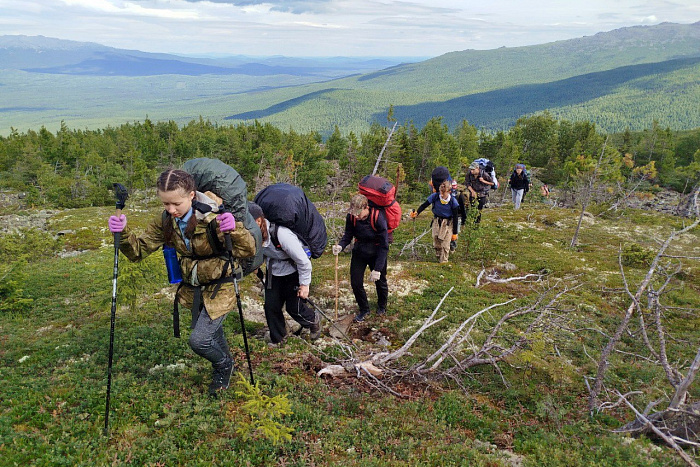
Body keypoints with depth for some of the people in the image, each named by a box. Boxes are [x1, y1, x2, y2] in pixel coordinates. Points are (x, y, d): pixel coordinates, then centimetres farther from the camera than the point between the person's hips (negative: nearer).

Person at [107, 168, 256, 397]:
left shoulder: (214, 216, -29)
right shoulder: (165, 221, -12)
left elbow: (247, 251, -33)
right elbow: (139, 250, -10)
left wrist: (235, 229, -54)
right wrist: (123, 233, -30)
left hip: (219, 287, -6)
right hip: (192, 286, 6)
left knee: (199, 340, -12)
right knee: (211, 333, 22)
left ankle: (223, 364, 22)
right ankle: (224, 366, 52)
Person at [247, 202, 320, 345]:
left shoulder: (281, 234, -39)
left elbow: (303, 260, -26)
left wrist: (304, 284, -17)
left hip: (294, 270, -5)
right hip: (273, 270, 5)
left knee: (294, 308, -1)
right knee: (271, 306, 4)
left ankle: (314, 321, 33)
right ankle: (276, 338, 29)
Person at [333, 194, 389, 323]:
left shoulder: (378, 218, -28)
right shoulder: (351, 217, -17)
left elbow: (384, 246, -24)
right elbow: (348, 235, -3)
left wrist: (377, 269, -26)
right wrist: (340, 246, -27)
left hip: (376, 253, -3)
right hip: (359, 251, 3)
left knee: (380, 282, 12)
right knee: (355, 282, 2)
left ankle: (382, 306, 43)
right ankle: (364, 309, 27)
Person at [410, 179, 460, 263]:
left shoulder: (453, 201, -18)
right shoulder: (435, 196, -15)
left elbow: (455, 218, -10)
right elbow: (424, 205, -9)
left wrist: (455, 233, -8)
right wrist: (417, 212, -30)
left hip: (448, 223, -3)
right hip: (436, 221, 3)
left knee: (445, 244, -5)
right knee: (436, 243, 8)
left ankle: (443, 262, 8)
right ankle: (439, 258, 28)